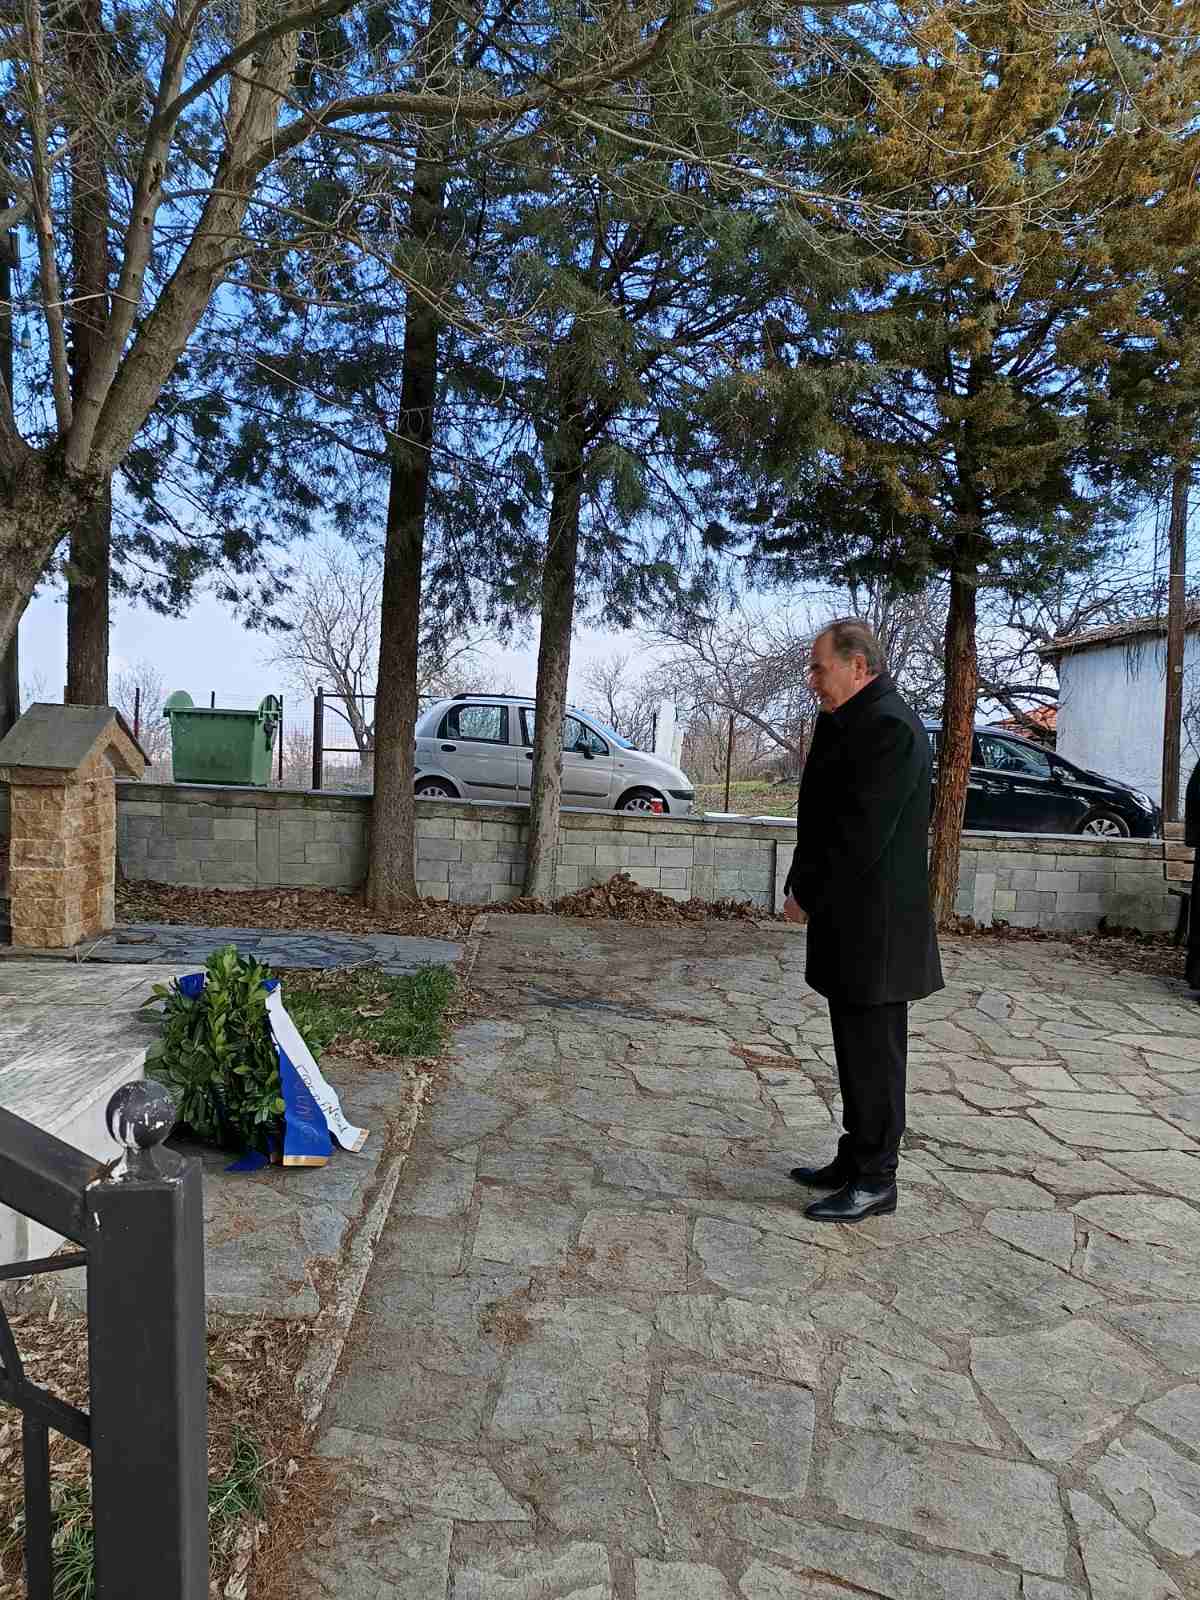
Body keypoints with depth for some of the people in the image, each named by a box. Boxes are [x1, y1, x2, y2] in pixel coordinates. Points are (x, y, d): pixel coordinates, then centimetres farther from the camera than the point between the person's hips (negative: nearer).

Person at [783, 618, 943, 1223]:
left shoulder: (889, 727, -18)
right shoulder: (847, 722, 14)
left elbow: (863, 834, -22)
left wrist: (807, 895, -12)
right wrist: (805, 887, 1)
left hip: (873, 927, -10)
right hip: (848, 922, 10)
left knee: (873, 1052, 2)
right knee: (856, 1047, 18)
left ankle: (875, 1180, 15)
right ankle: (855, 1161, 30)